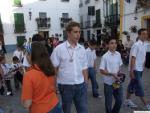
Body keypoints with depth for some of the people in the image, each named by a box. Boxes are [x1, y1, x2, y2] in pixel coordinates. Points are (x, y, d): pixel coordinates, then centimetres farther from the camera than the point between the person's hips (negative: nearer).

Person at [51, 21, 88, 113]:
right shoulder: (59, 49, -10)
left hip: (80, 85, 4)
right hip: (65, 86, -3)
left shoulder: (82, 49, 3)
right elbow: (54, 69, -6)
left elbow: (84, 68, 9)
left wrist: (86, 83, 10)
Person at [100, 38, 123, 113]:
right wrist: (112, 74, -22)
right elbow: (101, 71, -14)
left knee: (119, 100, 15)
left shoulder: (118, 54, 2)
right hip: (109, 83, -5)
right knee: (108, 102, 11)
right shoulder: (105, 57, -15)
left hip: (118, 82, 5)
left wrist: (118, 74, -4)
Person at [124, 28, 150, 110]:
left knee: (132, 85, 16)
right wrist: (131, 71, -20)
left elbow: (143, 58, 13)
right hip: (135, 70, -9)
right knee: (139, 87, 1)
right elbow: (133, 59, -19)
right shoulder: (136, 45, -17)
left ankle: (127, 100, 29)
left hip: (140, 69, 9)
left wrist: (142, 68, 14)